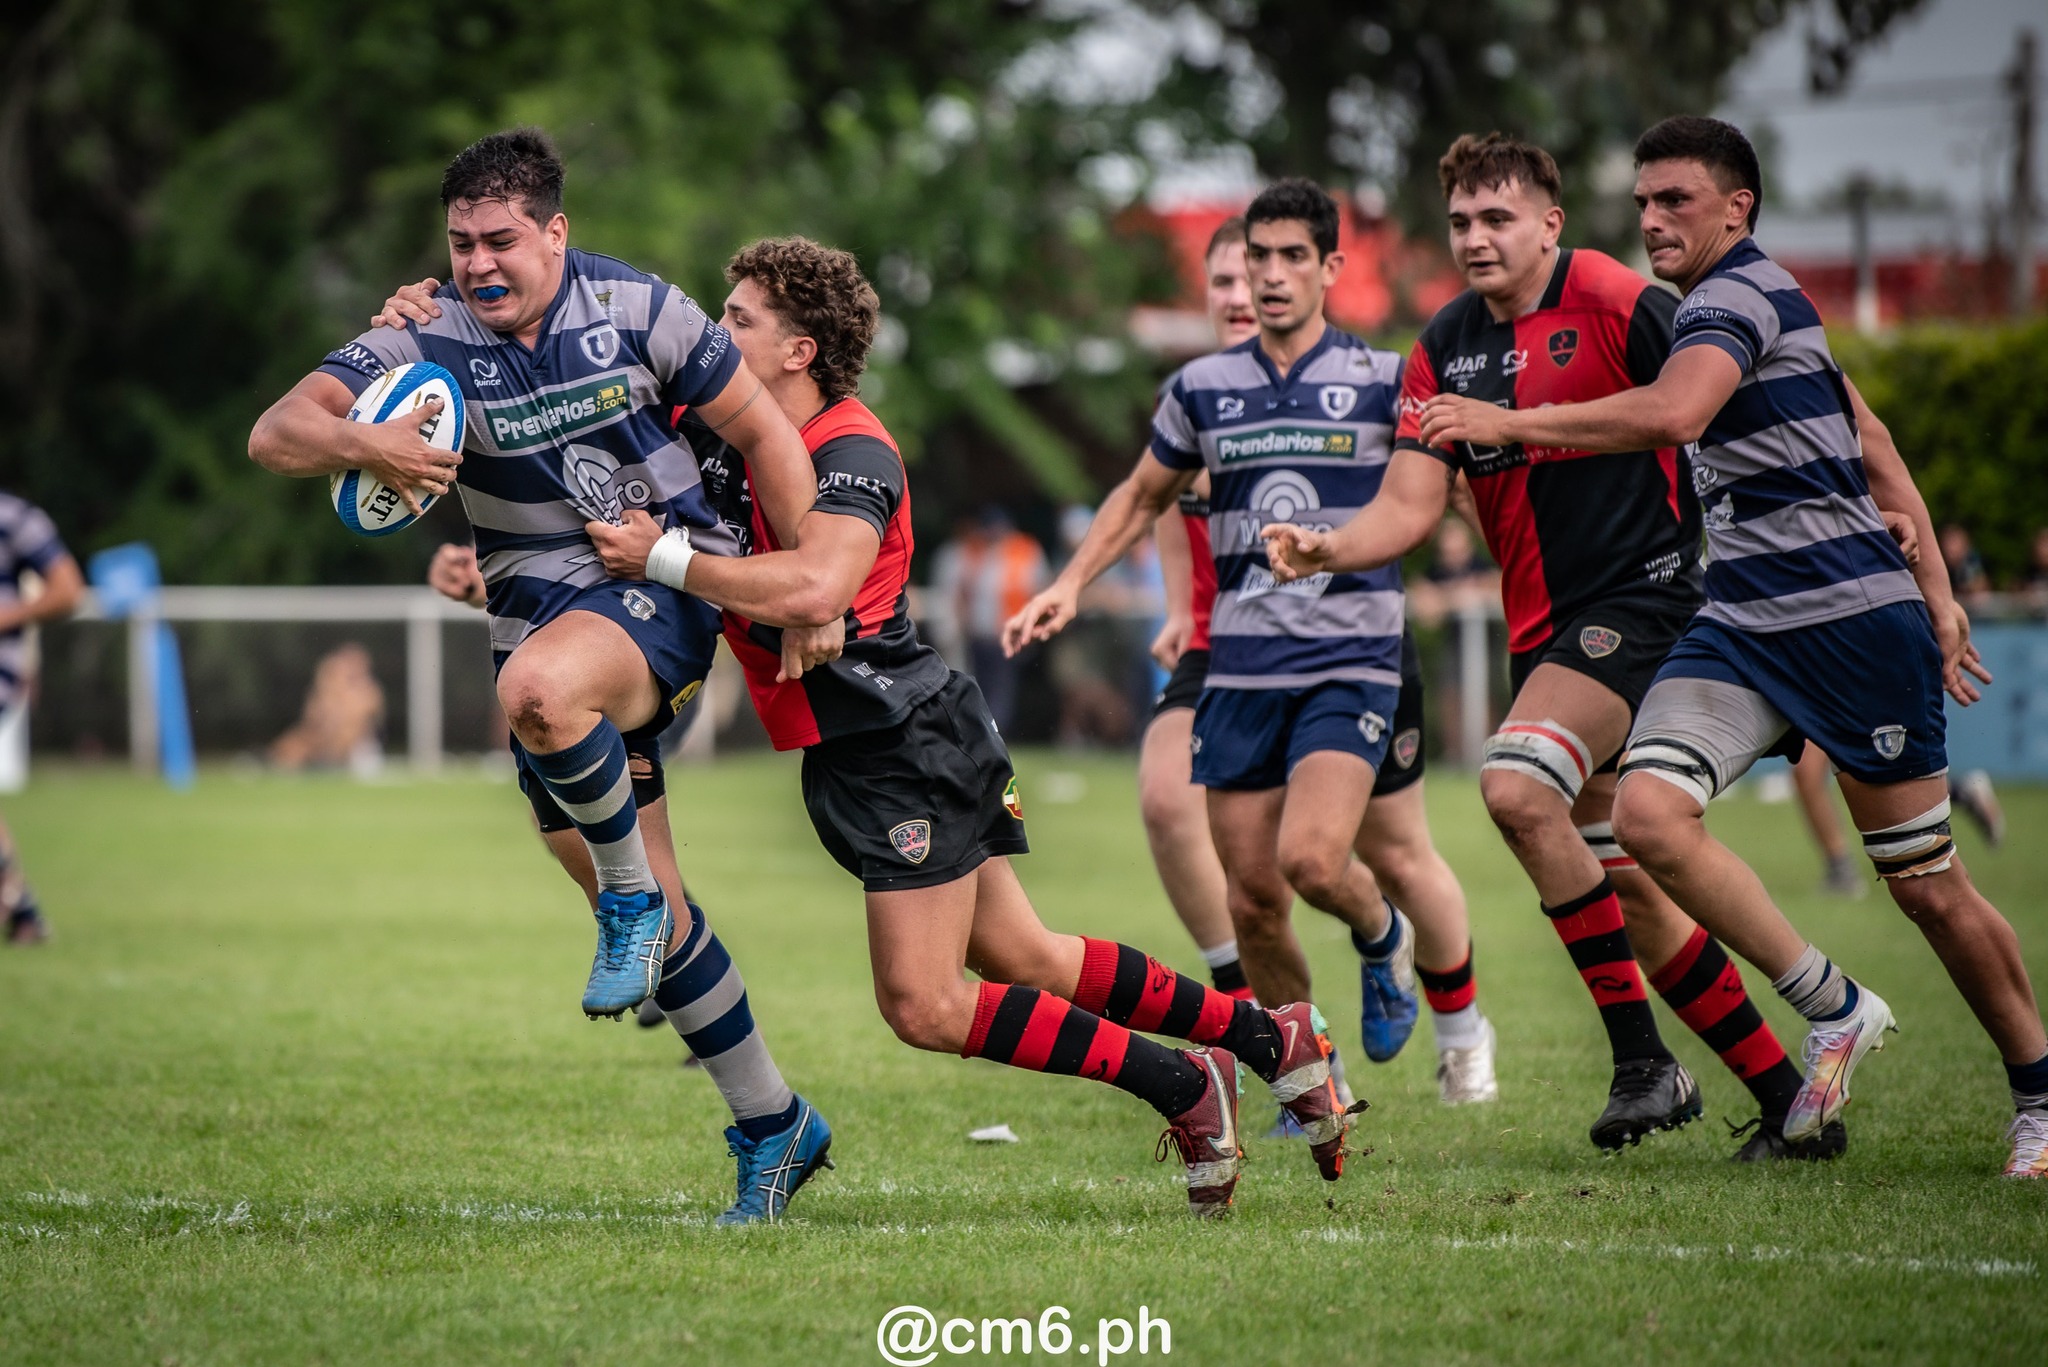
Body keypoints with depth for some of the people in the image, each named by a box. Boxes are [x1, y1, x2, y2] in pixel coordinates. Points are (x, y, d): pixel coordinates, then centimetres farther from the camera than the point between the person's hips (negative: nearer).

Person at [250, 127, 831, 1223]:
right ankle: (772, 1124, 20)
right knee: (643, 916, 7)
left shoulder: (638, 310, -8)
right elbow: (275, 434, -13)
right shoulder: (427, 340, -5)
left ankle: (634, 901, -15)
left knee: (539, 688, -39)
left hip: (669, 585, -4)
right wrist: (366, 444, -35)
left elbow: (762, 431, 0)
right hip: (537, 617, 4)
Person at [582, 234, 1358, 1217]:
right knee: (1021, 960, 12)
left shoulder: (850, 451, -17)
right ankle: (1267, 1037, 21)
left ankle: (1182, 1086, -2)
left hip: (900, 746, -9)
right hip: (855, 753, 9)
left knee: (927, 1007, -10)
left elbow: (812, 588, -34)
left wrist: (665, 559, -26)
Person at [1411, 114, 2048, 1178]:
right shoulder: (1747, 303, 18)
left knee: (1927, 885, 0)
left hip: (1854, 617, -9)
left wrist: (1510, 424, -27)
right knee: (1647, 812, -15)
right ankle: (1833, 1009, -3)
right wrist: (1936, 592, 21)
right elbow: (1872, 444, 22)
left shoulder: (1736, 293, -11)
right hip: (1740, 623, 9)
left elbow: (1671, 415, -32)